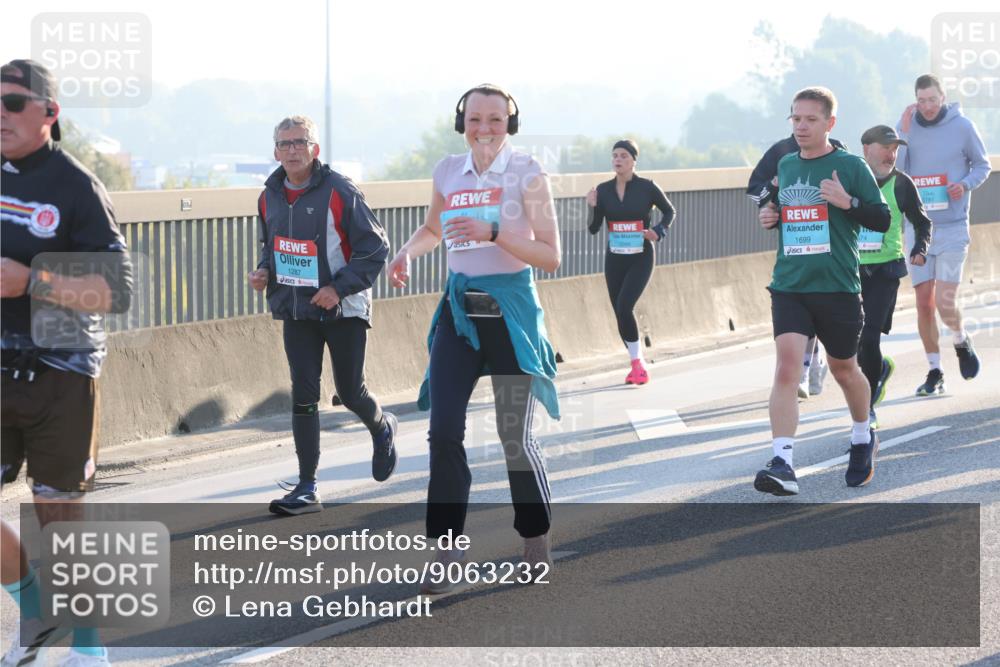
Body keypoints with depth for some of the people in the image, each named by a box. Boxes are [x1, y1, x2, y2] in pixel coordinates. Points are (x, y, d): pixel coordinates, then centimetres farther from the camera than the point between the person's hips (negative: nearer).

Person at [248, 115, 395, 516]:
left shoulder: (339, 192, -14)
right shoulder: (270, 197, 4)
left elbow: (375, 246, -12)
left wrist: (339, 288, -20)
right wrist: (264, 272, 0)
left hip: (343, 310, -4)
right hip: (296, 313, 4)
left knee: (350, 393, 6)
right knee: (303, 396, -2)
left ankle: (382, 430, 42)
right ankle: (307, 489, 1)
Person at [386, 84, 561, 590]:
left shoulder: (527, 174, -7)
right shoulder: (448, 172, 6)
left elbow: (551, 256, -12)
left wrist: (493, 233, -25)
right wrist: (407, 251, 4)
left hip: (511, 310, -4)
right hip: (460, 309, 4)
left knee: (515, 437, -1)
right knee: (444, 432, -5)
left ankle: (537, 541, 20)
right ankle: (447, 549, 3)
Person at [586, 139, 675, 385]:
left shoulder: (647, 187, -6)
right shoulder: (603, 190, 2)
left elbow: (670, 211, 8)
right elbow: (594, 229, 3)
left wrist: (659, 231, -9)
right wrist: (592, 207, -14)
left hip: (641, 258, -4)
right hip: (614, 260, 4)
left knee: (624, 307, -19)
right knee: (619, 312, 6)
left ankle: (638, 363, -6)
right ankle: (637, 364, 21)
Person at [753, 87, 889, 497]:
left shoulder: (850, 166, -3)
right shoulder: (785, 166, 11)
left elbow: (882, 220, -3)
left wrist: (848, 202, -19)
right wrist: (771, 216, 5)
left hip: (837, 287, -2)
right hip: (789, 287, 2)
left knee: (843, 369, 14)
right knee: (787, 365, -16)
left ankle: (863, 438, 43)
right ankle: (782, 464, -24)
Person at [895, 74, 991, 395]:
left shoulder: (962, 126, -4)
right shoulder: (906, 125, 1)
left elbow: (983, 165, 7)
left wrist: (966, 184, -13)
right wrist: (903, 134, -13)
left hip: (953, 227, -3)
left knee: (945, 302, -11)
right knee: (924, 304, 4)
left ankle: (962, 341, 21)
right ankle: (935, 371, 16)